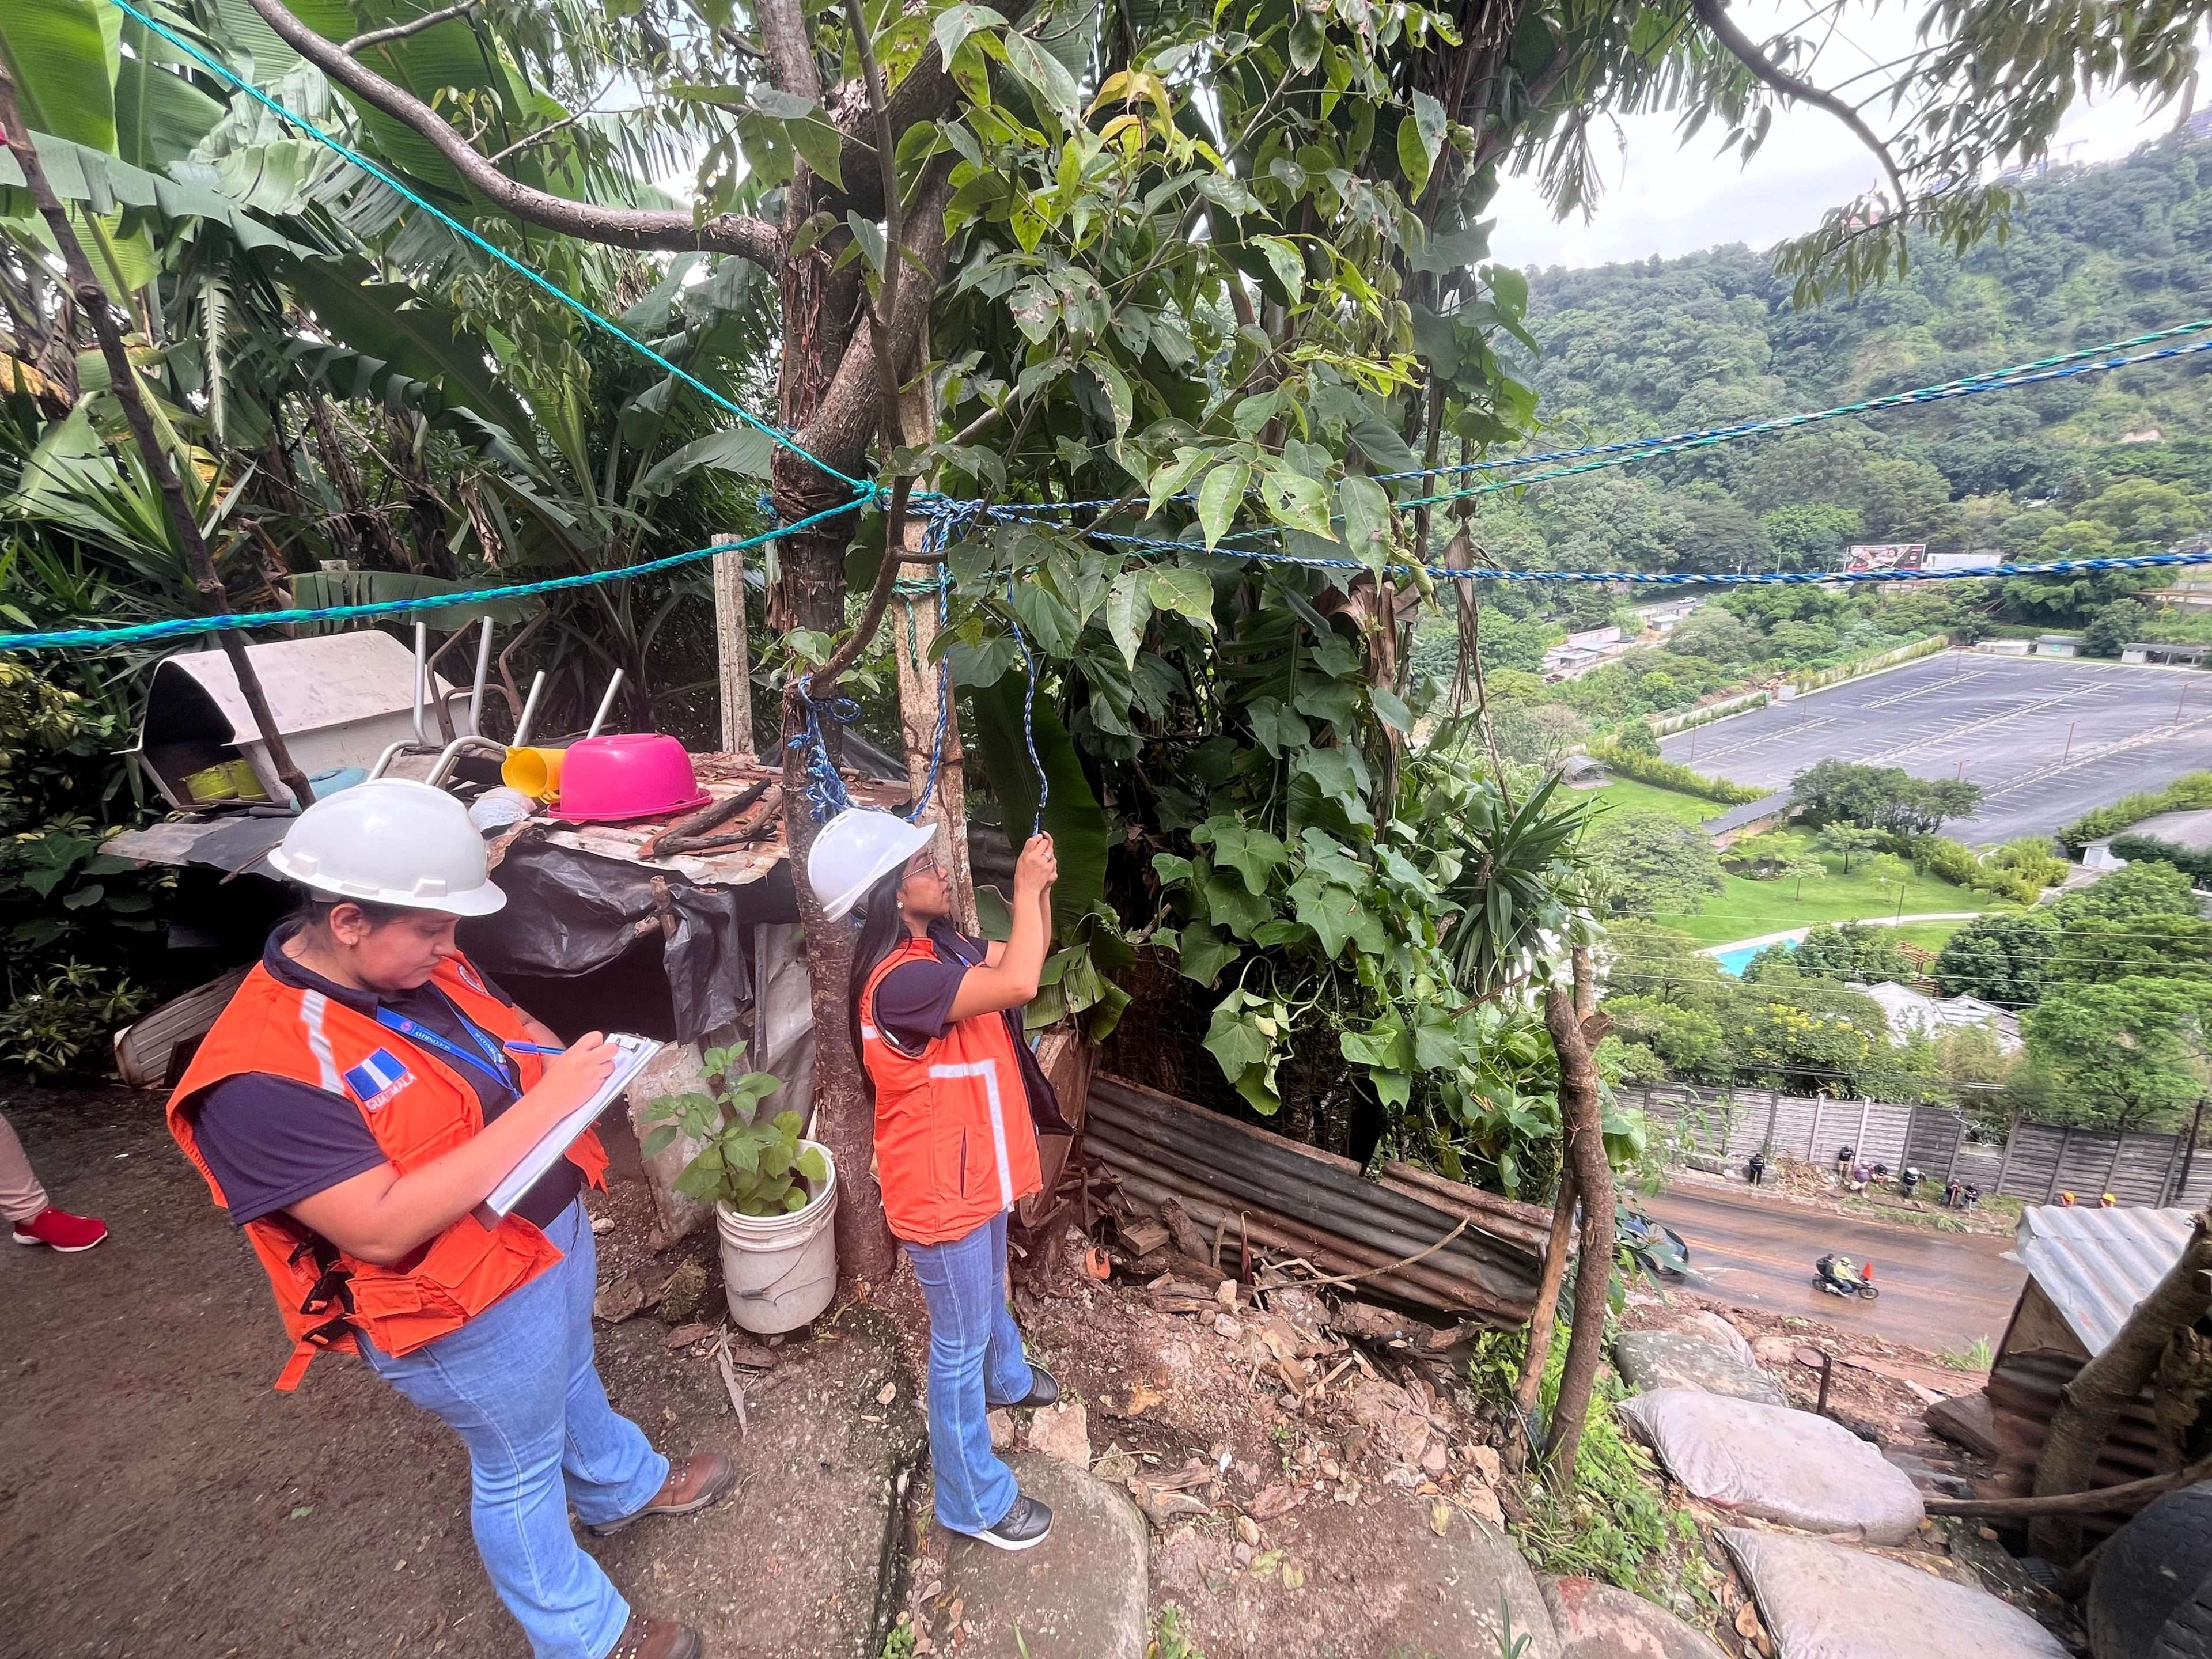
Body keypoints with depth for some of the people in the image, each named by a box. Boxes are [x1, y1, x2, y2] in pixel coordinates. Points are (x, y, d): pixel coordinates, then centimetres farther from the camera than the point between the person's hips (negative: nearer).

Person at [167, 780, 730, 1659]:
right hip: (471, 1304, -7)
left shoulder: (423, 969, -9)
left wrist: (571, 1063, -15)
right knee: (520, 1467, 18)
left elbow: (513, 1039, 7)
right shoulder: (263, 1076, -30)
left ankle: (624, 1485, 60)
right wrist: (542, 1105, -36)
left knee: (570, 1374, 32)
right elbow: (382, 1230, -33)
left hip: (552, 1225, 7)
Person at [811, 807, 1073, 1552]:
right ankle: (974, 1501, 34)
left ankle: (1005, 1376, 62)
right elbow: (1017, 985, -42)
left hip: (975, 1169, 9)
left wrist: (1039, 887, -9)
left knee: (988, 1289, 34)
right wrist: (1026, 886, -30)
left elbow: (1020, 959, 6)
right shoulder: (901, 979, -33)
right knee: (961, 1340, 12)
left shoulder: (939, 945, -3)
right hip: (941, 1190, -9)